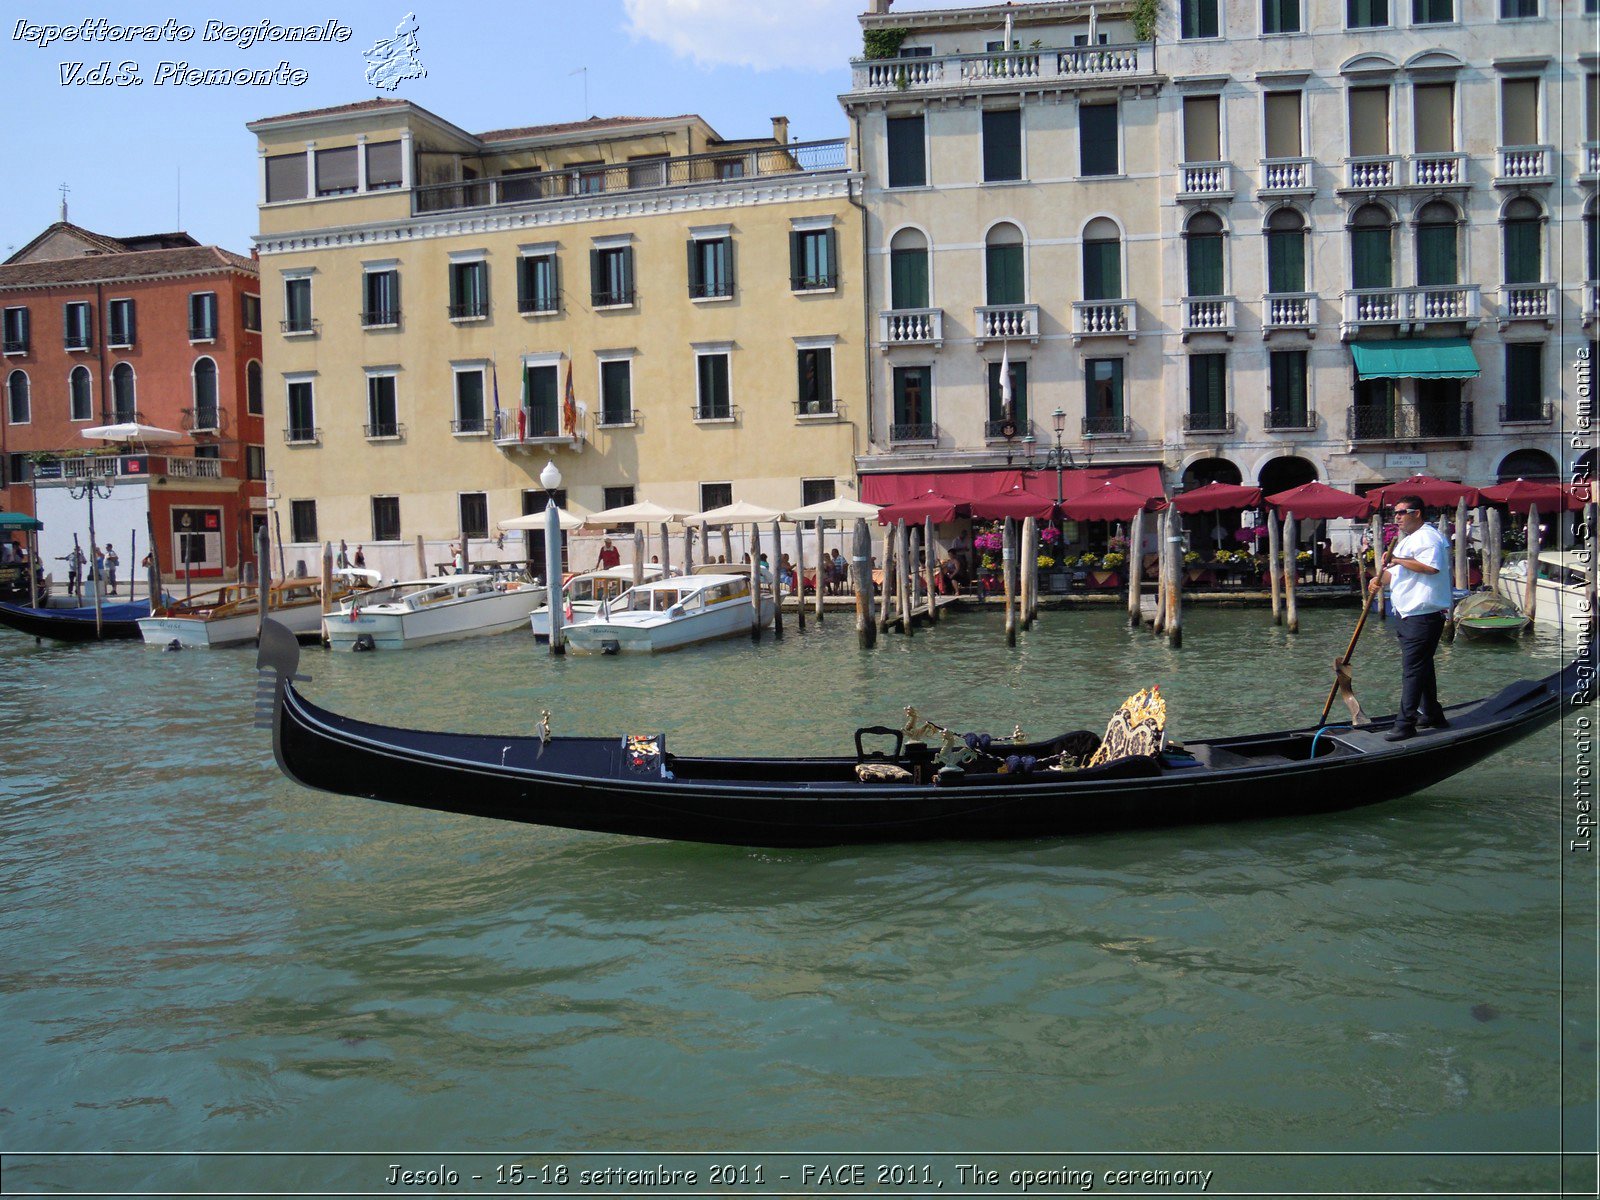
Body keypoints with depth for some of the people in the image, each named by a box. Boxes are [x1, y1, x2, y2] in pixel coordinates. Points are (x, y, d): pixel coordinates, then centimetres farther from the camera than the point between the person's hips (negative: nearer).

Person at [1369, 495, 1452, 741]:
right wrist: (1379, 579, 5)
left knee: (1412, 669, -10)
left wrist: (1398, 559, -23)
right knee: (1421, 666, 18)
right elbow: (1396, 571, 26)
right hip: (1410, 615, 11)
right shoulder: (1407, 540, 20)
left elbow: (1431, 567, -30)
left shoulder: (1427, 537, -13)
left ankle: (1405, 725, -8)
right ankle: (1432, 715, 30)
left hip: (1423, 616, -11)